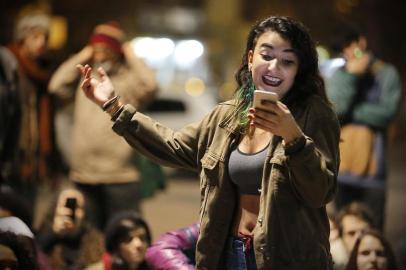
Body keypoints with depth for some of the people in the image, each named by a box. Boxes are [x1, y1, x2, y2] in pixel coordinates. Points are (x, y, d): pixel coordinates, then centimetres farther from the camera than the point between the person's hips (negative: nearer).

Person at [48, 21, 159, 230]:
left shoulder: (128, 79, 0)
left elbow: (148, 86, -19)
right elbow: (57, 86, 3)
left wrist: (131, 57, -5)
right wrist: (81, 58, 6)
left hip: (119, 176, -5)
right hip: (83, 174, 5)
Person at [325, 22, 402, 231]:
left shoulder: (386, 74, 5)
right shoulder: (338, 75, 10)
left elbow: (387, 112, -7)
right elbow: (335, 109, -5)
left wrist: (350, 111, -4)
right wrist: (351, 75, -8)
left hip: (372, 158, -2)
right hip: (343, 161, 2)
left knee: (372, 225, -4)